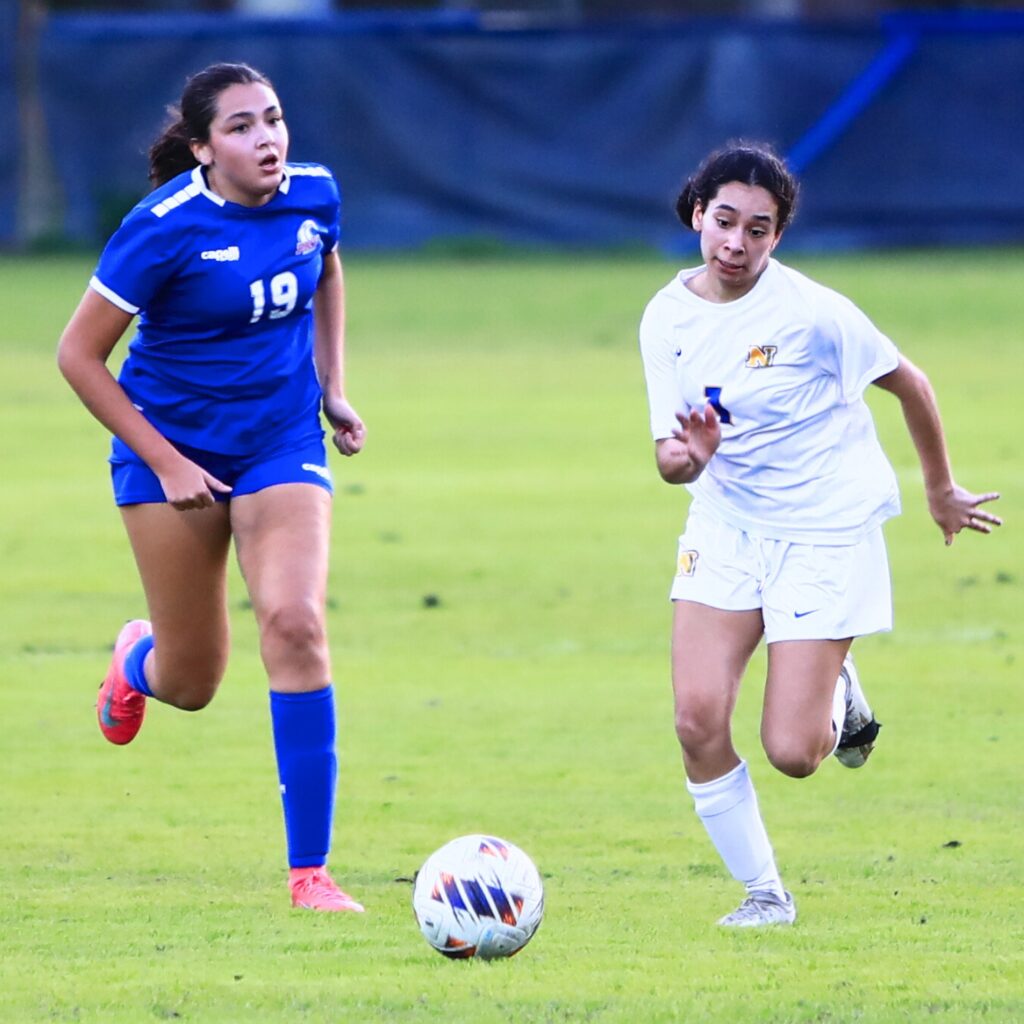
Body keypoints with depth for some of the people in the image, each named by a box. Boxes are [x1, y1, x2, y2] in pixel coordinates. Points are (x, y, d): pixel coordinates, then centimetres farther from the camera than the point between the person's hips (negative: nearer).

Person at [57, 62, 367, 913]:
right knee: (191, 683, 4)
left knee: (295, 622, -20)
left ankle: (310, 872, -15)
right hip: (173, 447, -2)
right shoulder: (166, 228, -21)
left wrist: (333, 387, 10)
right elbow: (79, 353, -14)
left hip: (282, 445, 2)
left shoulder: (313, 196, -7)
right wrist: (164, 462, -15)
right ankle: (138, 659, 48)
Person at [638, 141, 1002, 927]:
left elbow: (910, 384, -4)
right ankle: (764, 893, 9)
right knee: (698, 722, -11)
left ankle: (838, 691, 27)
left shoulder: (813, 312, -18)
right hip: (726, 524, 4)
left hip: (825, 532, -4)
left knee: (792, 753, -10)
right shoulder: (668, 319, -5)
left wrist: (941, 492, 9)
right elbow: (670, 458, -1)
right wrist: (688, 455, -27)